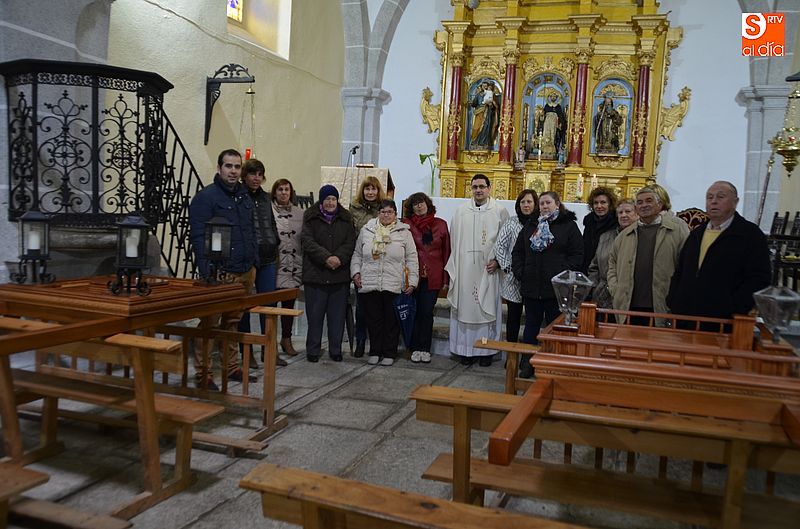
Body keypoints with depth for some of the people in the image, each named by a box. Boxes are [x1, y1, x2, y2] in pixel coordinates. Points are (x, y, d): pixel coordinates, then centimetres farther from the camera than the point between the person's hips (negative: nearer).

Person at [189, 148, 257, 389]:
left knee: (233, 323, 16)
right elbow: (198, 237, -13)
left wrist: (254, 263, 15)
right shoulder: (206, 197, -8)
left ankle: (232, 367, 26)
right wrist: (207, 272, -19)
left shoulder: (245, 196, 16)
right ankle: (203, 374, 6)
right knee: (210, 324, -2)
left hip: (245, 272, 7)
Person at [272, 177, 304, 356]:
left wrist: (304, 264, 8)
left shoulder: (299, 213, 11)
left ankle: (286, 339, 24)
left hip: (294, 267, 4)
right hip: (274, 265, -4)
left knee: (289, 303, 12)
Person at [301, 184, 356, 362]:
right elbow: (306, 241, -8)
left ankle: (335, 350, 18)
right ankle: (313, 350, 15)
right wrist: (326, 257, -19)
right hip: (315, 274, -2)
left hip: (340, 275, 2)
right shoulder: (310, 218, 3)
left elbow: (351, 242, 2)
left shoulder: (346, 219, 9)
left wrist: (339, 257, -16)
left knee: (337, 315, 6)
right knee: (315, 314, 4)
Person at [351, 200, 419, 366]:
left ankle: (389, 353, 16)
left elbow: (411, 259, 3)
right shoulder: (366, 230, 11)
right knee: (373, 320, 8)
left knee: (391, 321, 5)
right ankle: (375, 352, 20)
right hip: (369, 284, 2)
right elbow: (357, 255, 16)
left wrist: (412, 281, -3)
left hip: (394, 286, -1)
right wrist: (356, 272, 3)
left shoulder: (404, 232, 5)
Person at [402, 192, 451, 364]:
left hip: (433, 277, 1)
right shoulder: (407, 225, 1)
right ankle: (415, 348, 15)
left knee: (427, 311, 2)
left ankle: (425, 349, 13)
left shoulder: (440, 224, 6)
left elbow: (446, 252, 7)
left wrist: (446, 278, 3)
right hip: (413, 275, -1)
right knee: (415, 311, 4)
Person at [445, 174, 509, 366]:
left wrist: (498, 260, -10)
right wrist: (454, 267, 2)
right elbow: (454, 240, 8)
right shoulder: (461, 211, 9)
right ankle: (466, 349, 13)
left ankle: (487, 351, 10)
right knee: (465, 307, 4)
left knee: (487, 308, 2)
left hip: (488, 270, -2)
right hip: (465, 269, 2)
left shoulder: (500, 212, 2)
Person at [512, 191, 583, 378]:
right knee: (531, 325, 11)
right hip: (531, 286, 4)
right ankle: (526, 365, 18)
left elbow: (577, 254, -6)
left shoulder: (569, 225, 0)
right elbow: (517, 252, 15)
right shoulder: (530, 226, 13)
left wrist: (563, 274, -15)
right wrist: (519, 272, 2)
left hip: (556, 288, -4)